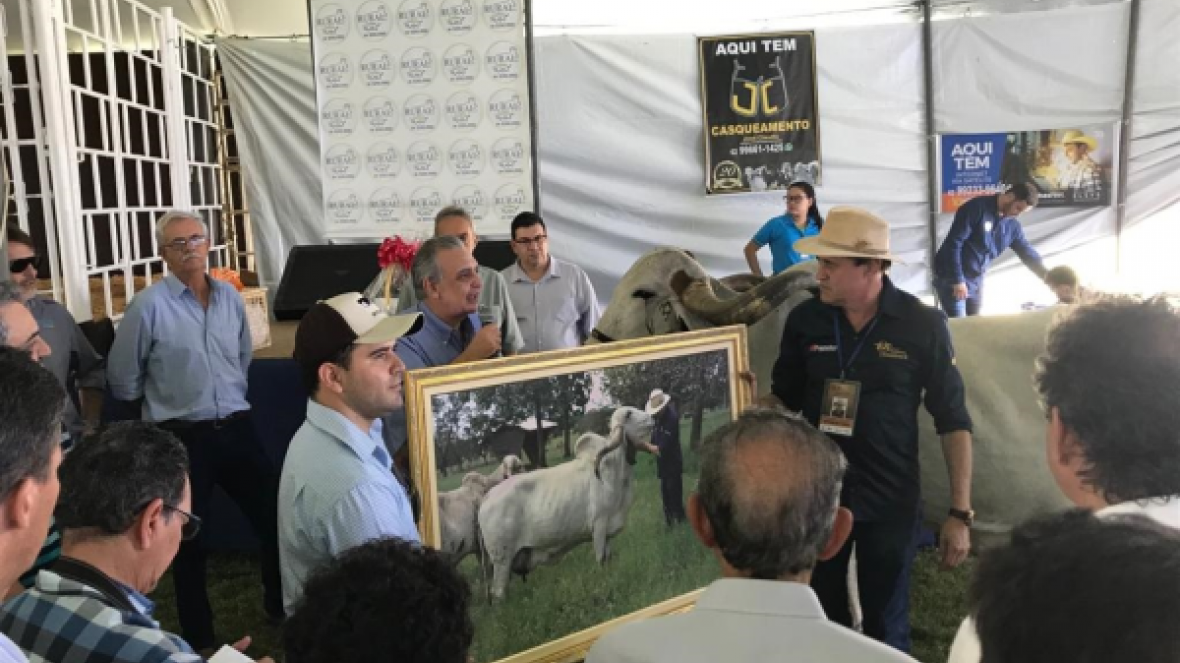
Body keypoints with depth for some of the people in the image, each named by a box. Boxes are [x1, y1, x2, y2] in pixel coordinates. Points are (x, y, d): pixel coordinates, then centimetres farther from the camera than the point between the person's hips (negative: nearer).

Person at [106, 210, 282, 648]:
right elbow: (122, 379, -3)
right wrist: (165, 398, 8)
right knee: (188, 538, 9)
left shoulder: (230, 297, 6)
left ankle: (283, 608, 32)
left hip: (236, 428, 5)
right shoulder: (149, 305, -11)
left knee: (274, 516, 10)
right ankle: (198, 636, 26)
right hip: (182, 436, -4)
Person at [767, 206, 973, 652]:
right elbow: (785, 399, 6)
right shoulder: (804, 320, -6)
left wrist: (960, 512, -8)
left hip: (890, 500, -2)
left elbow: (953, 420, -7)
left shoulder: (923, 325, -12)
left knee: (886, 627, 15)